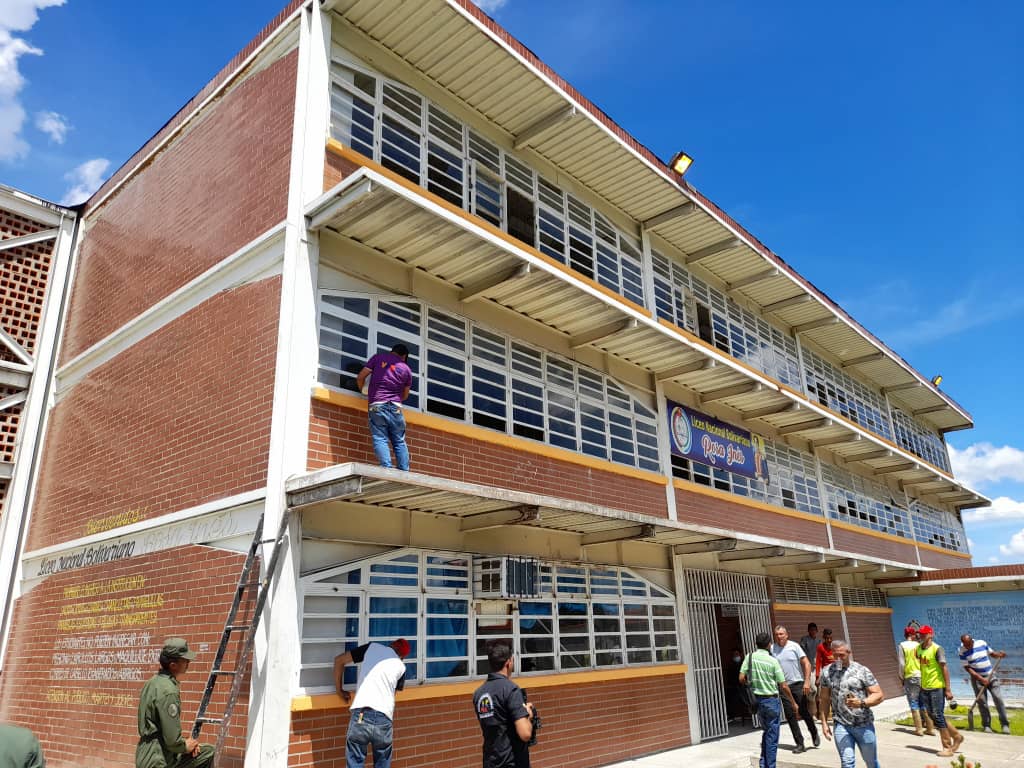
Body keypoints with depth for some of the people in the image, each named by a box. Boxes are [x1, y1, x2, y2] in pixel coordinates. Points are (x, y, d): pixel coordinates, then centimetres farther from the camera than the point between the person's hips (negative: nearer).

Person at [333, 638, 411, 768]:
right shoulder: (401, 666, 17)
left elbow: (339, 660, 12)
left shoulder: (372, 647, 13)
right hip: (384, 719, 2)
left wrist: (339, 689, 23)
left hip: (361, 716, -1)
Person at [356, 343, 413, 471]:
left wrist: (363, 391, 22)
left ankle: (387, 469, -20)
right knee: (399, 441, 7)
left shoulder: (378, 357, 8)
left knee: (380, 439, -5)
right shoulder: (406, 369, 12)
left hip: (377, 406, -1)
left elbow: (360, 378, 5)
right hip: (396, 407, 2)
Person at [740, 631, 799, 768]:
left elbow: (742, 678, -8)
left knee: (766, 731, 22)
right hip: (771, 699, -4)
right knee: (772, 736, 7)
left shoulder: (750, 657, -3)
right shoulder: (773, 661, -11)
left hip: (756, 699, 4)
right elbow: (783, 686, -9)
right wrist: (793, 702, 6)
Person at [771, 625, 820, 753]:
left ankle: (814, 734, 31)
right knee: (790, 716, 3)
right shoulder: (772, 649, 0)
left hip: (798, 685, -2)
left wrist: (807, 682, -12)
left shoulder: (794, 646, -5)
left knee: (804, 712, 3)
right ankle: (800, 744, 12)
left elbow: (806, 664, -4)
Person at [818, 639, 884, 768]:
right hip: (841, 725, 1)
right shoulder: (827, 672, 1)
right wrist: (824, 723, 3)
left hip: (864, 725, 0)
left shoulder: (862, 670, -5)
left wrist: (861, 703, -23)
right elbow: (824, 699, 8)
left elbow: (879, 695, -6)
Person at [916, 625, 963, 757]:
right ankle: (956, 736, 30)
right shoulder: (919, 649, 7)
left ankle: (947, 748, 10)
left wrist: (948, 689, -16)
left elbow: (944, 669, -15)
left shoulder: (937, 649, -13)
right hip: (925, 687, 7)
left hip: (937, 687, -7)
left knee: (938, 716, -2)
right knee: (932, 715, 13)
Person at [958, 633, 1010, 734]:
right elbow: (967, 668, -11)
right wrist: (981, 678, -17)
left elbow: (992, 653, 11)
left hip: (990, 676, 2)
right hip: (977, 678, -2)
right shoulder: (962, 651, -10)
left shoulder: (982, 643, -4)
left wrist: (999, 655, -11)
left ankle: (1005, 724, 3)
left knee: (998, 698, -6)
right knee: (982, 702, -2)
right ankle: (986, 725, 9)